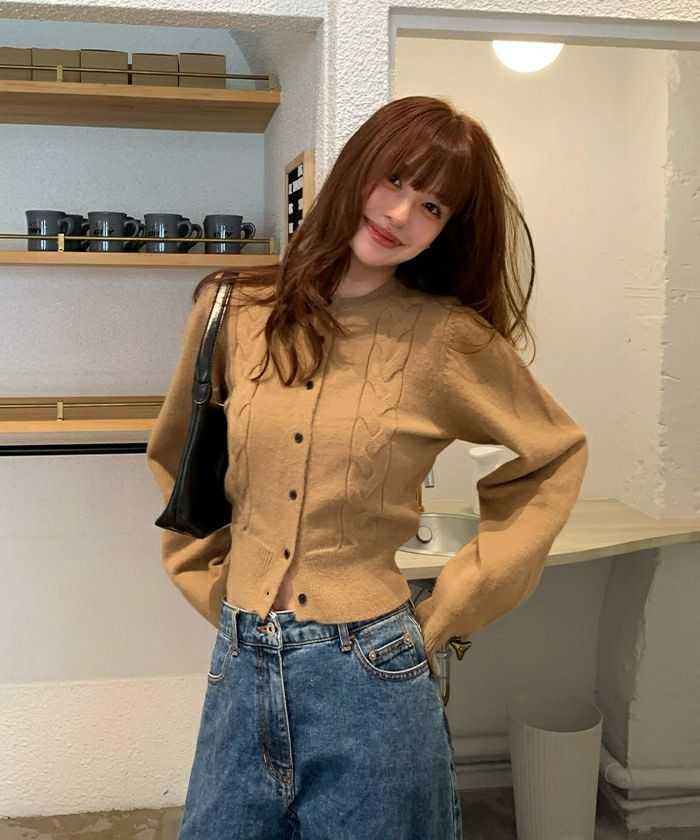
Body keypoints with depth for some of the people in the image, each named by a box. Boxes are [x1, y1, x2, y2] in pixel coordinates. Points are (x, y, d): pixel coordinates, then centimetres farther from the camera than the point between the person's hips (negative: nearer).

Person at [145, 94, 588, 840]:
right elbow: (175, 457, 16)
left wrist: (452, 605, 1)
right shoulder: (235, 311, 0)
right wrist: (212, 582, 9)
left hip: (370, 675, -2)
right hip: (242, 672, 3)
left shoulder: (449, 338, -8)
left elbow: (555, 459, 5)